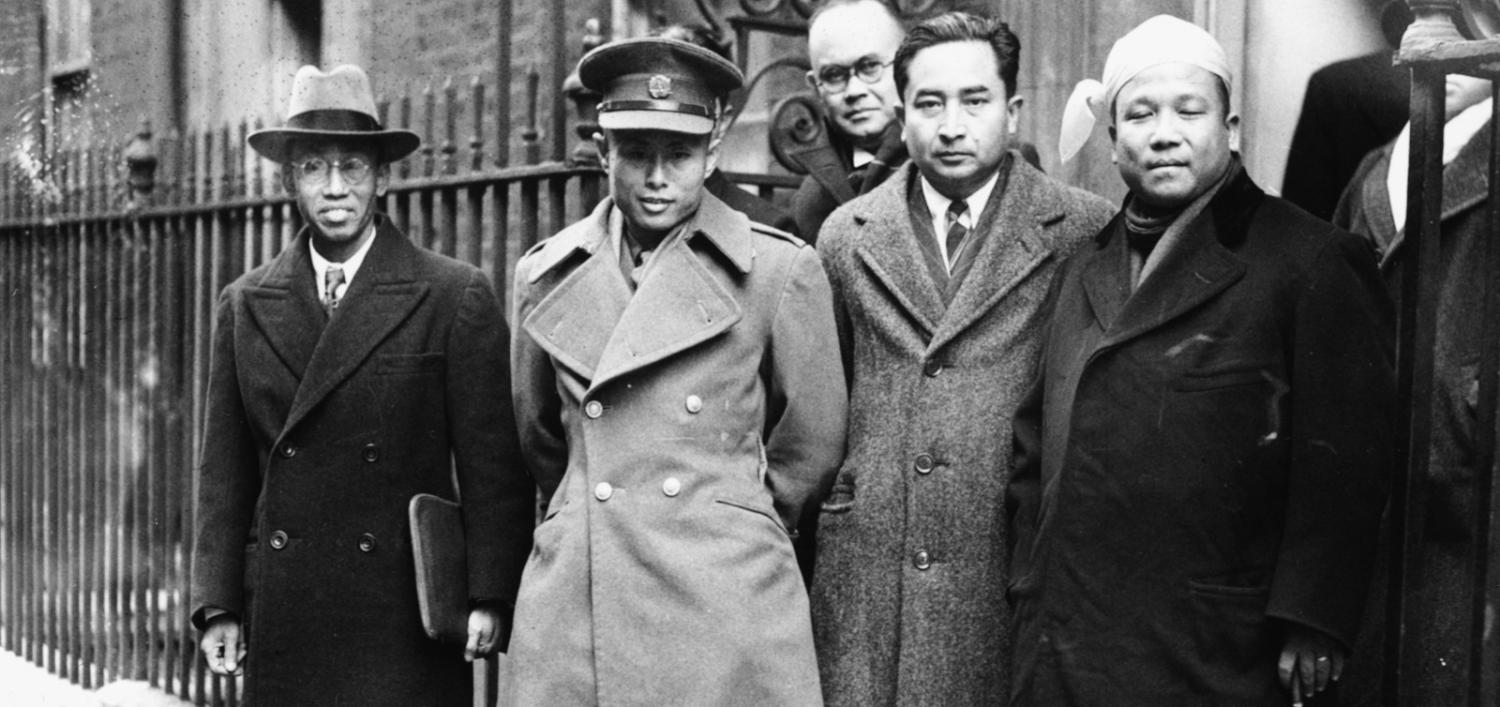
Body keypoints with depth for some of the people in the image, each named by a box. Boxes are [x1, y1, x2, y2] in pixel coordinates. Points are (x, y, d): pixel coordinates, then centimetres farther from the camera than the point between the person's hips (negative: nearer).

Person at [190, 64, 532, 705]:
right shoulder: (244, 307, 10)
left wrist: (488, 598, -8)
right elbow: (225, 470, 11)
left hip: (407, 621, -3)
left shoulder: (456, 298, -2)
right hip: (282, 624, 3)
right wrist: (218, 605, 6)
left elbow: (493, 465, -3)